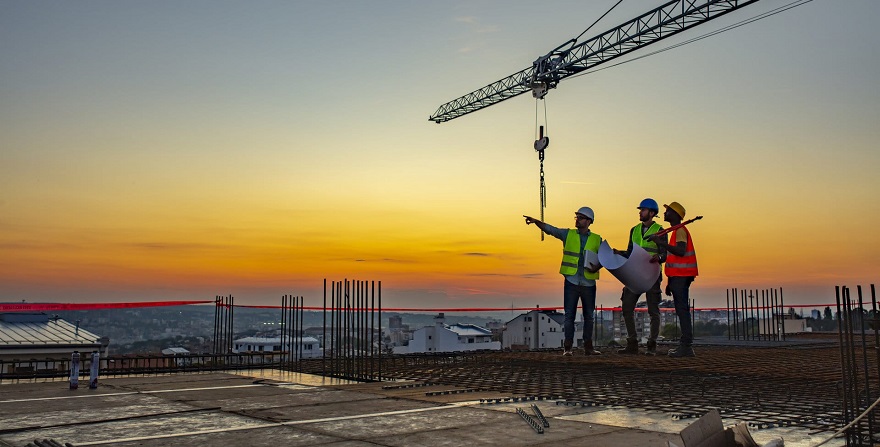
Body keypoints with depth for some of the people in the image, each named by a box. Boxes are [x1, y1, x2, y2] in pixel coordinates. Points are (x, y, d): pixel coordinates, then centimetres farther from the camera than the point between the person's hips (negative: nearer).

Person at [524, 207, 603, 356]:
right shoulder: (568, 234, 6)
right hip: (571, 282, -1)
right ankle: (567, 347, 1)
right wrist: (536, 221, -19)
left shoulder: (597, 240, 7)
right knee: (569, 315, -2)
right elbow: (549, 229, -3)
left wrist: (597, 267, -11)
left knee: (589, 316, 7)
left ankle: (588, 347, 16)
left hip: (589, 283, 1)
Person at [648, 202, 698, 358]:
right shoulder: (677, 231, 22)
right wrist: (670, 282, 23)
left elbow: (680, 251, -26)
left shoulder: (680, 230, -9)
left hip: (681, 277, -10)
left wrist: (661, 242, -25)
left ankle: (686, 347, -12)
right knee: (681, 310, 10)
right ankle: (685, 345, 14)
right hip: (678, 276, 10)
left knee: (682, 309, -11)